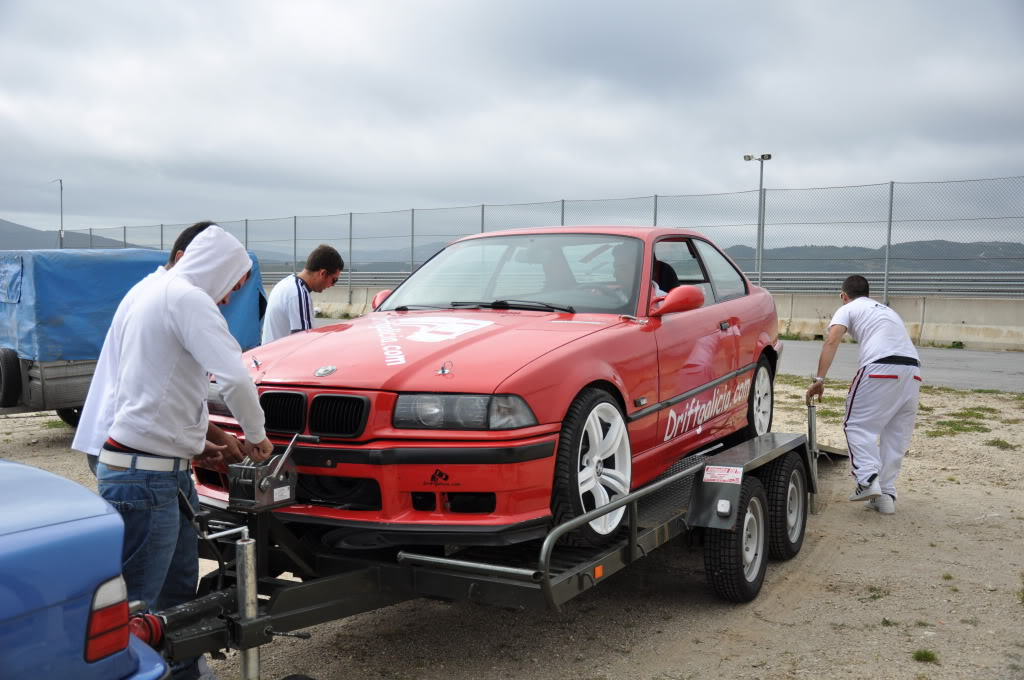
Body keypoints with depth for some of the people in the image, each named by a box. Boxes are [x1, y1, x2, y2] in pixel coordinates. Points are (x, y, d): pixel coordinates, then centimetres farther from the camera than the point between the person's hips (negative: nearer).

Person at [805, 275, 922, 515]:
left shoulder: (848, 309, 16)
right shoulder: (887, 310, 35)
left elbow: (831, 342, -1)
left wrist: (819, 380, -6)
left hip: (881, 368, -6)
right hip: (912, 370, 6)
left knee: (859, 425, 4)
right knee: (896, 435, 12)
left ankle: (868, 480, -13)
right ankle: (887, 495, 11)